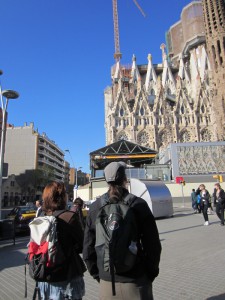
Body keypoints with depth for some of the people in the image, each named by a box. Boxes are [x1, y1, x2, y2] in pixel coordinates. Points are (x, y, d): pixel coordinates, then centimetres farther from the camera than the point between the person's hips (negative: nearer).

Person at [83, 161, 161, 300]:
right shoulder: (139, 204, -11)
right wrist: (150, 273, 7)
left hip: (107, 283, 2)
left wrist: (98, 275, 13)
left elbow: (88, 248, 0)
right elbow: (153, 245, -8)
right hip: (136, 280, -2)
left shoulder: (95, 207, -4)